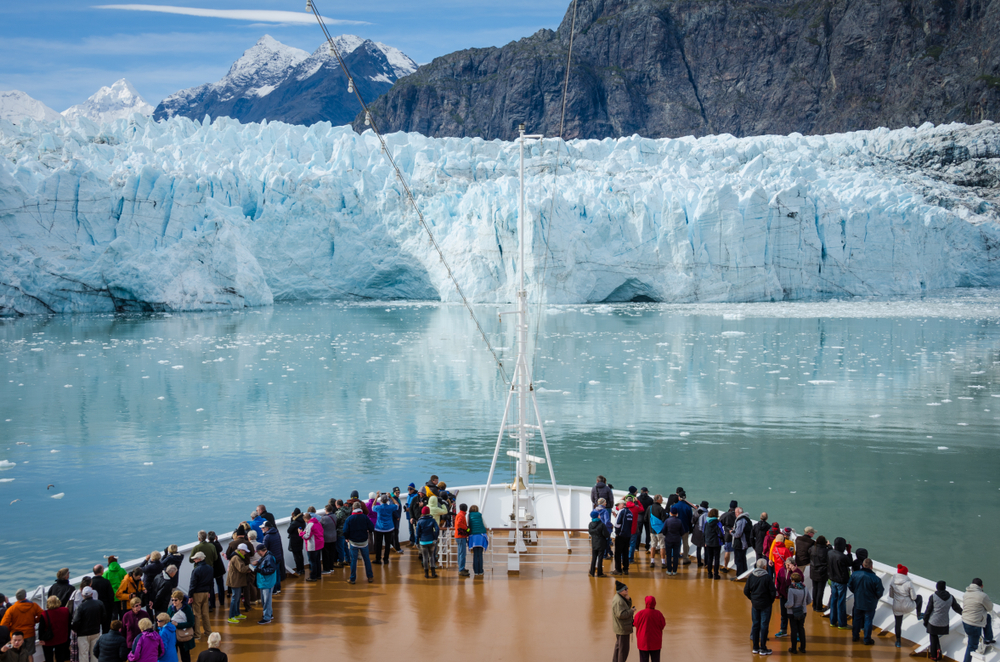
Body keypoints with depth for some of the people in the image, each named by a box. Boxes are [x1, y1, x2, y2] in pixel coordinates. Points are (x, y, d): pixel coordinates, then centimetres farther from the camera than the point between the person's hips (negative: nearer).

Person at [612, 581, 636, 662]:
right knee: (624, 647, -4)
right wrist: (631, 611, -19)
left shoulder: (620, 598, 9)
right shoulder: (619, 601, -25)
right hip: (623, 628, -11)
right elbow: (621, 614, -31)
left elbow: (628, 606, 13)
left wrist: (628, 599, -7)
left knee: (619, 645, 23)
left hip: (619, 627, 11)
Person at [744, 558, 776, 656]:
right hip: (765, 604, -4)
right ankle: (763, 649, 8)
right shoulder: (767, 577, -17)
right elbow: (773, 592, -13)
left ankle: (755, 647, 19)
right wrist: (771, 601, 5)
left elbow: (746, 591, 1)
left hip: (755, 604, 4)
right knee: (764, 625, 3)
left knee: (755, 625, 13)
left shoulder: (751, 576, -4)